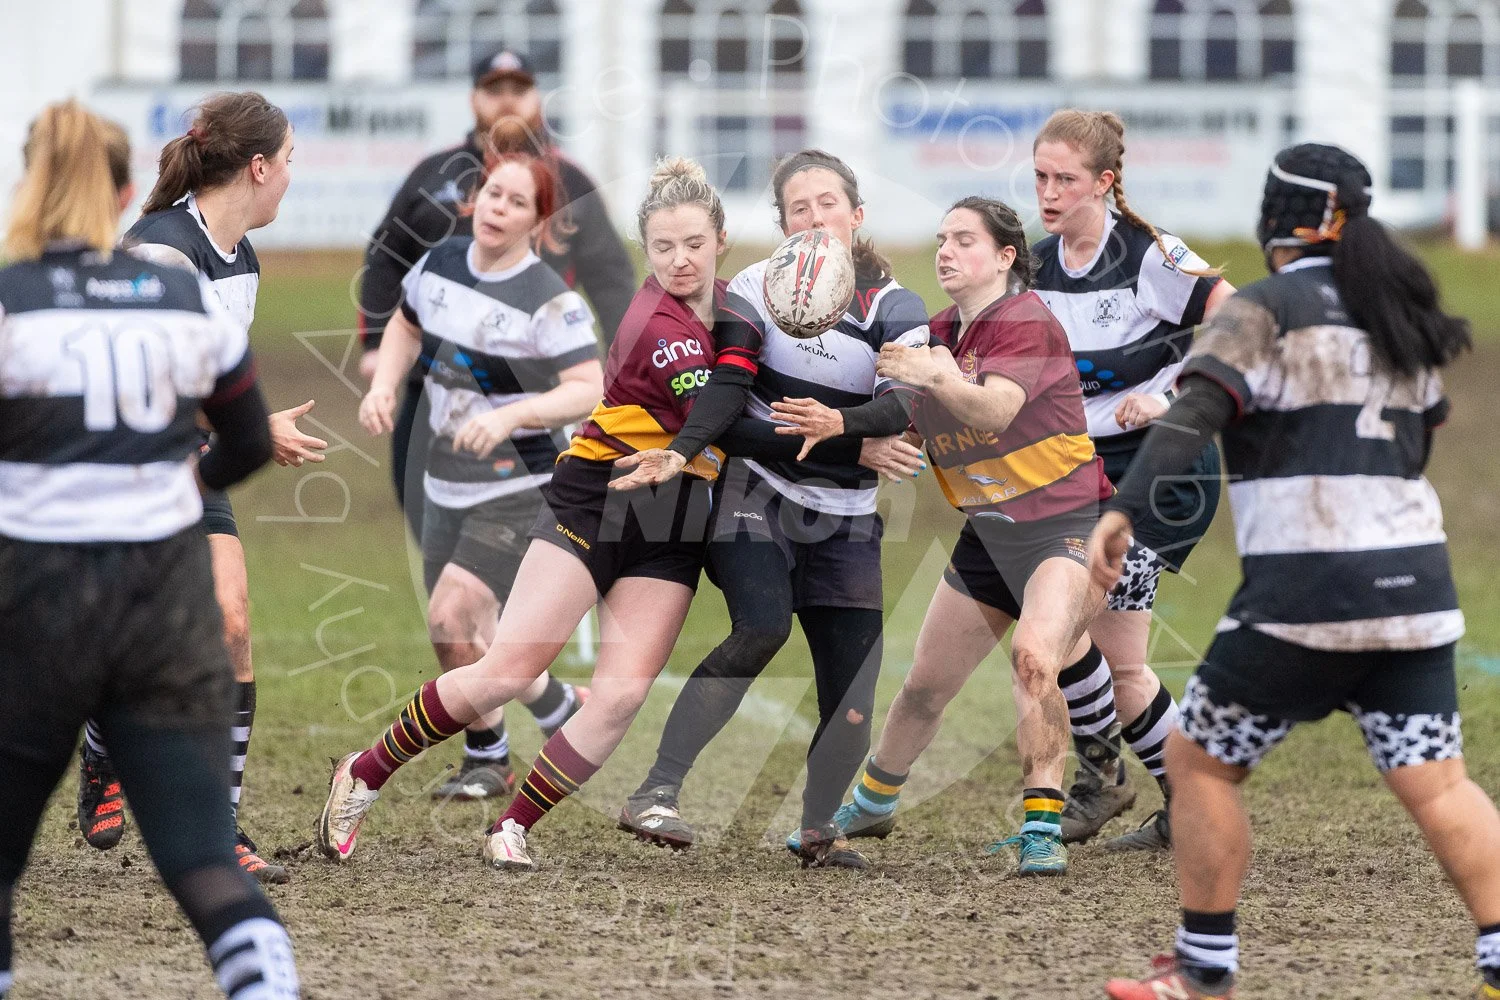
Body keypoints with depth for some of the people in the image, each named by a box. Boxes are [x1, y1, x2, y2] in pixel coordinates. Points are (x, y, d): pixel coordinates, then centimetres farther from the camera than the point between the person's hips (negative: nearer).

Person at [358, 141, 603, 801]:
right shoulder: (441, 263, 2)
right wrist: (383, 387, 2)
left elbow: (590, 390, -23)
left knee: (452, 619, -19)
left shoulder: (549, 301, -17)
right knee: (459, 639, 9)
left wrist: (510, 415, -35)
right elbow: (406, 327, 20)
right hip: (447, 482, 7)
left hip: (518, 486, -7)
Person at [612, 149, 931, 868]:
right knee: (761, 627, -27)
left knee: (854, 663, -6)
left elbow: (904, 404, -15)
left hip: (845, 517, 2)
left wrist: (840, 423, -34)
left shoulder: (895, 307, -1)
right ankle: (657, 794, -27)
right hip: (756, 496, -2)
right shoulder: (755, 288, -1)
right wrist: (680, 451, -27)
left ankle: (818, 828, 17)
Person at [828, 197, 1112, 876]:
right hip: (987, 534, 8)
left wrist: (935, 376, -50)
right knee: (924, 686, 13)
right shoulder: (938, 334, 9)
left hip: (1064, 525, -8)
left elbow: (995, 411, -33)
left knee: (1033, 657, -32)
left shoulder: (1025, 323, -15)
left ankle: (1043, 829, -32)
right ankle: (871, 806, 37)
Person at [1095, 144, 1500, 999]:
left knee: (1200, 762, 9)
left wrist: (1124, 511, -32)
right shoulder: (1400, 321, 14)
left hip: (1306, 594, -6)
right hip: (1412, 583, 6)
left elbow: (1193, 414, -21)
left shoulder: (1268, 312, -6)